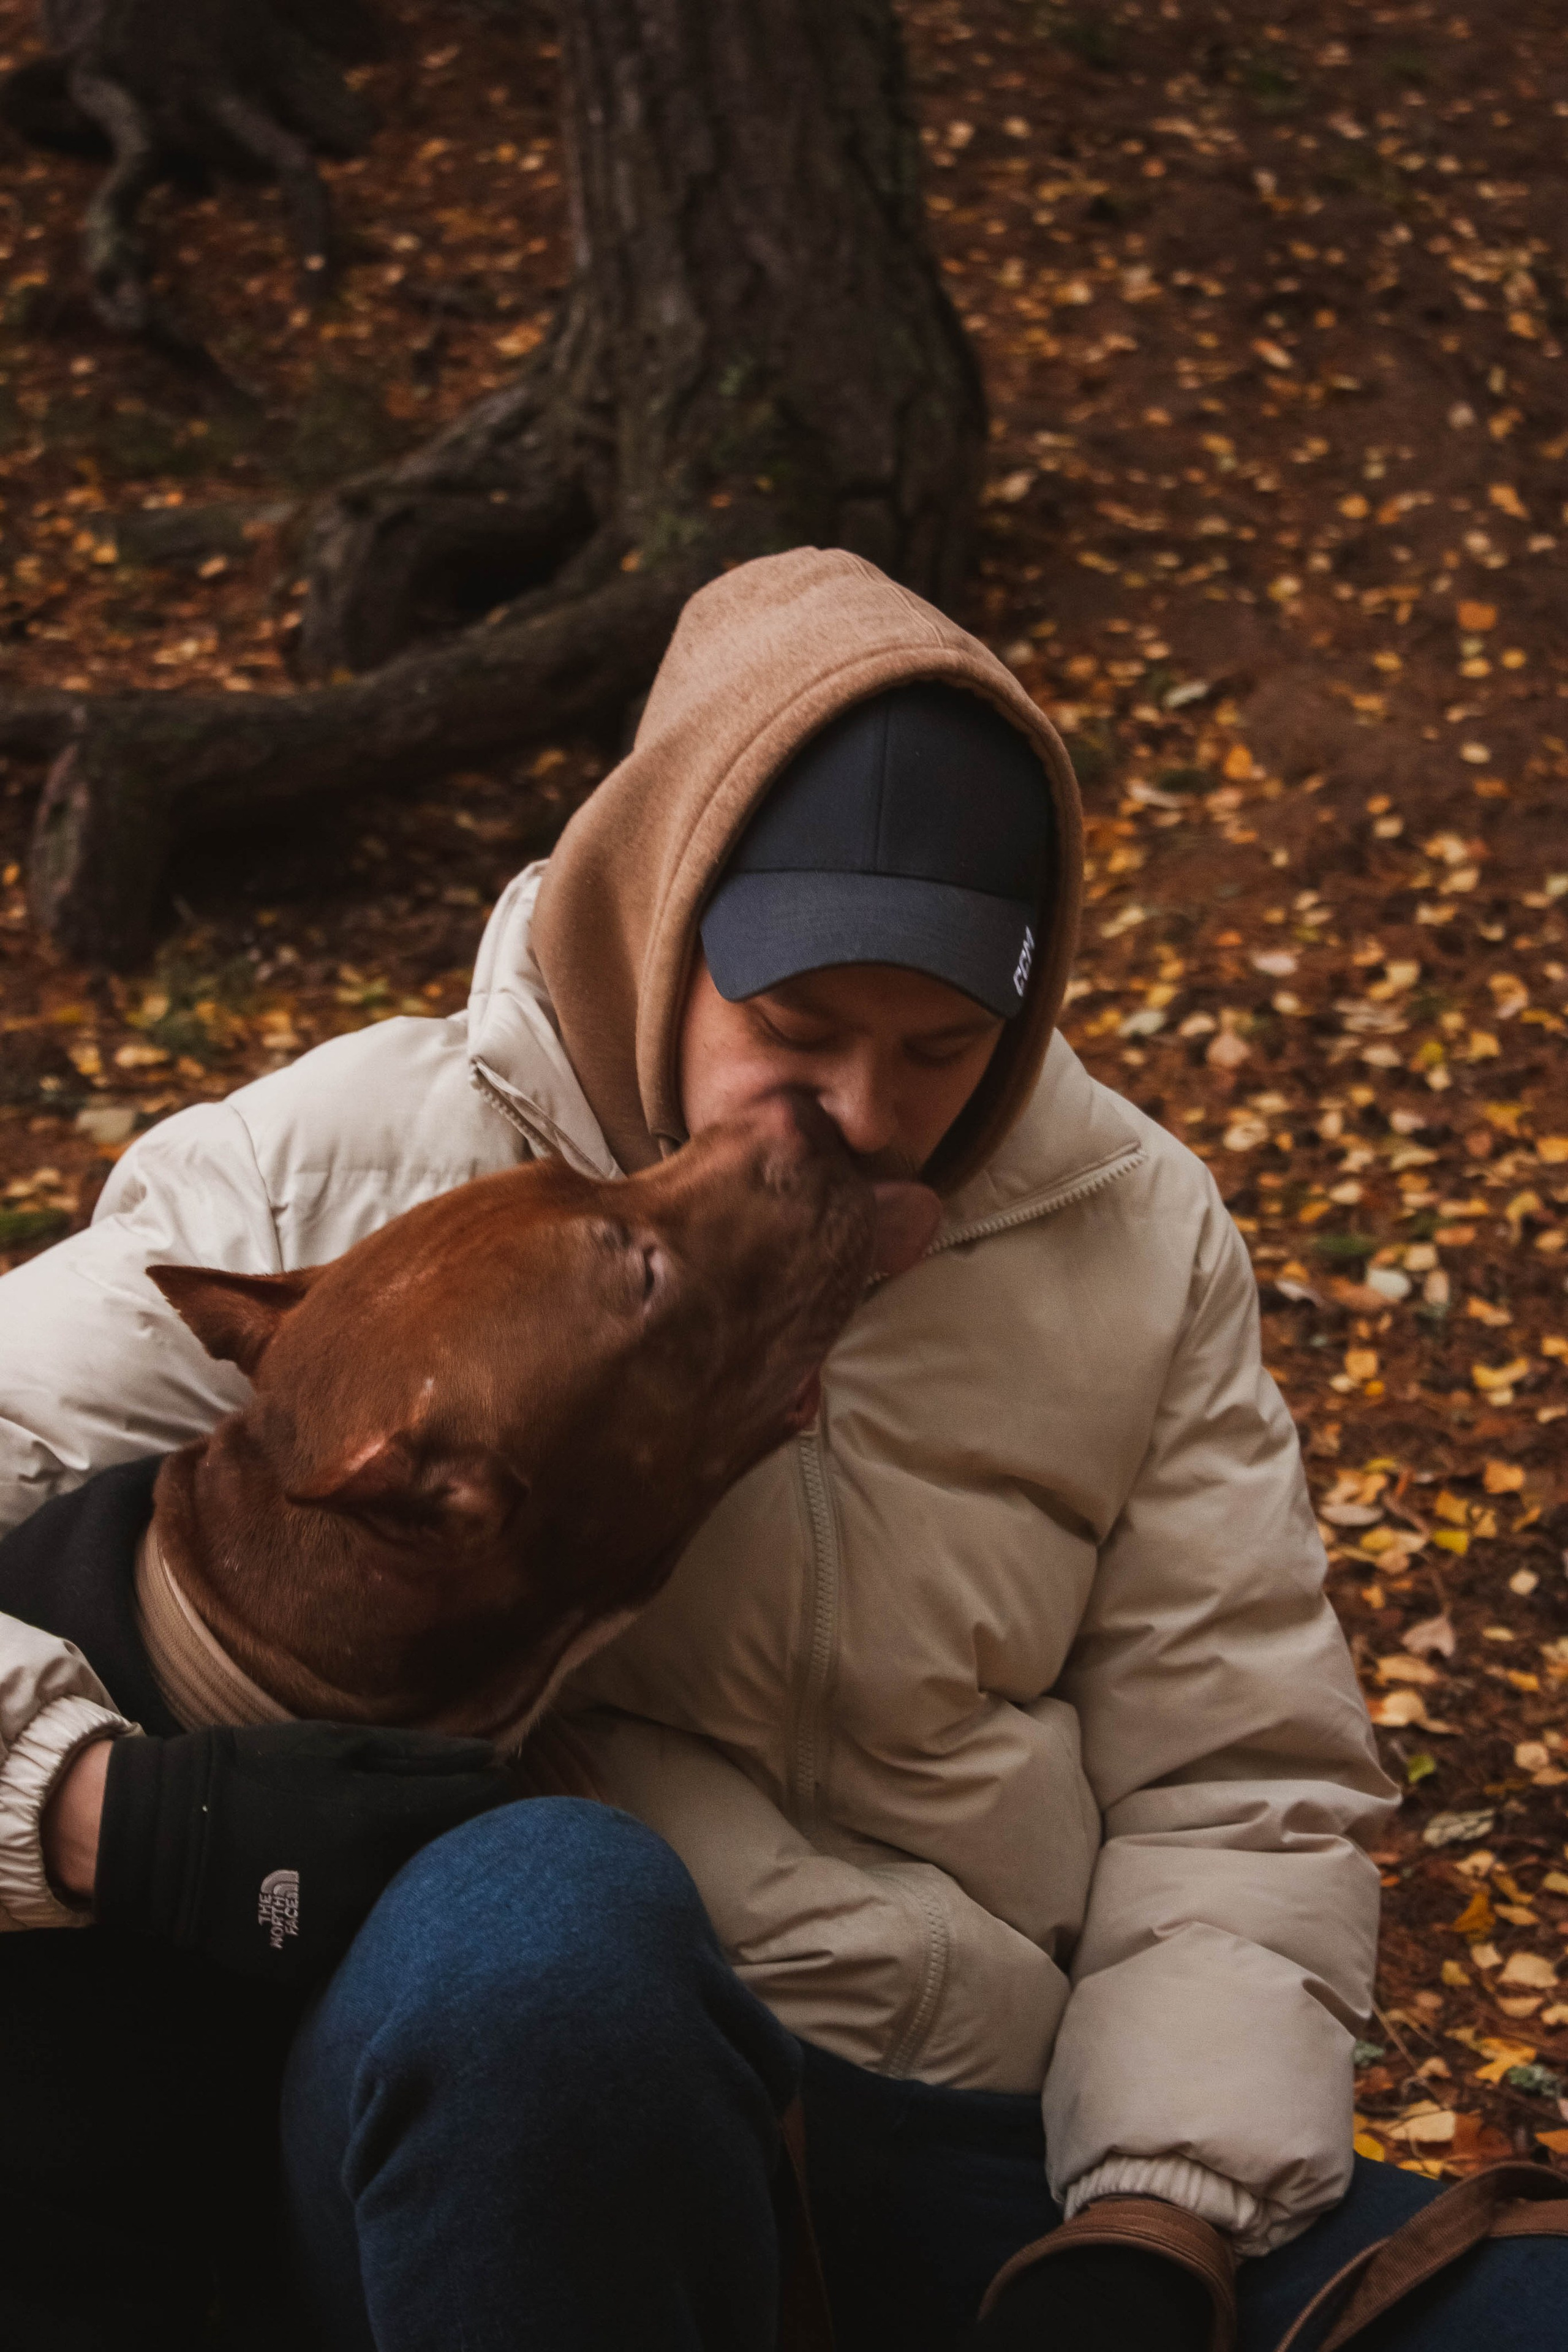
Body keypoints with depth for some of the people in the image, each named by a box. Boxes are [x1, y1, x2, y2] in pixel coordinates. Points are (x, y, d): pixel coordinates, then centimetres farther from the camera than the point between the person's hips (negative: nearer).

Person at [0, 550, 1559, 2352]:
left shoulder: (1135, 1240, 9)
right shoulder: (343, 1184, -1)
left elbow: (1237, 1791, 10)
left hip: (989, 2151, 2)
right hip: (473, 2098, -1)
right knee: (544, 1916, -39)